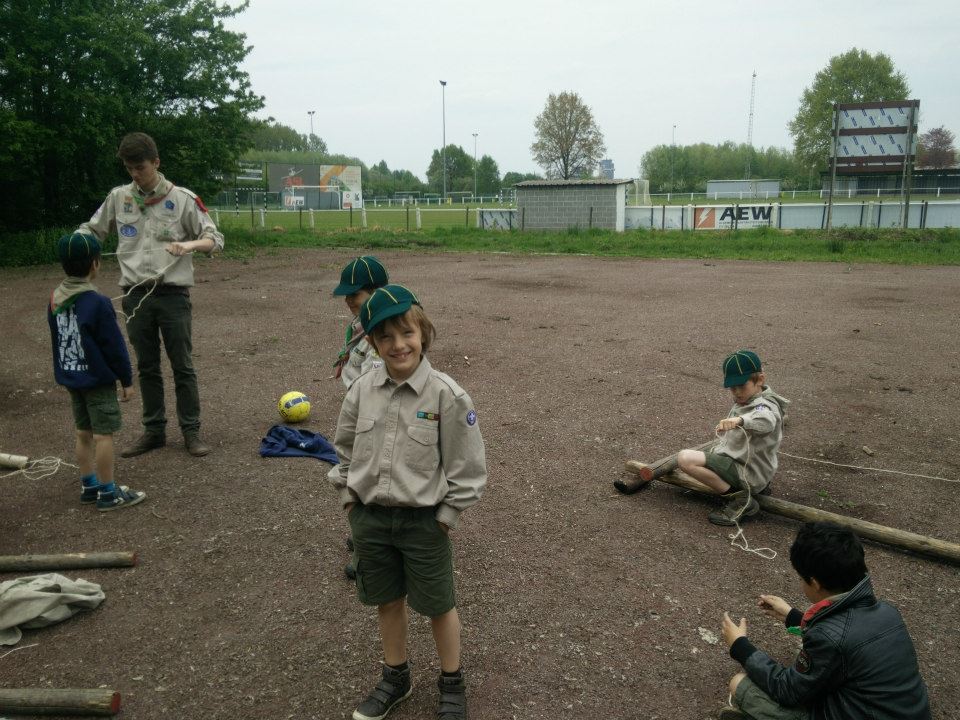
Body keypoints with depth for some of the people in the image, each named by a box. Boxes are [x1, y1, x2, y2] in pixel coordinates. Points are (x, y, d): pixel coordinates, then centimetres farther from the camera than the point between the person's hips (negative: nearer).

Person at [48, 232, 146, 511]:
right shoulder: (98, 303, -20)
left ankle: (88, 486, 26)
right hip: (98, 381, -8)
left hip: (72, 379, 8)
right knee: (103, 435, -1)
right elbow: (115, 346, -16)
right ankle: (108, 493, 5)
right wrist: (127, 379, -7)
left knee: (84, 433, 16)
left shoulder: (54, 300, 2)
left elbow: (57, 340, 13)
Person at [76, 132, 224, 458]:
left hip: (173, 294, -3)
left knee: (183, 366, 3)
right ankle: (154, 431, 22)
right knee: (147, 367, 11)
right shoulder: (118, 197, 7)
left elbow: (215, 239, -2)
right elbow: (92, 230, 19)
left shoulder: (183, 199, -2)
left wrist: (190, 244, -23)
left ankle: (191, 431, 13)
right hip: (136, 295, 3)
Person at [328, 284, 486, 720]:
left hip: (422, 521, -4)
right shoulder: (362, 390, -5)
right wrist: (349, 498, 7)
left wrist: (445, 517, -10)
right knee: (388, 601, 21)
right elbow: (344, 448, 10)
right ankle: (395, 679, 43)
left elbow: (467, 467, -11)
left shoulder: (446, 395, -18)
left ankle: (452, 684, 36)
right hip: (369, 517, 4)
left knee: (437, 605, 14)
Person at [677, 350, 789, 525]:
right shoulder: (745, 402, 10)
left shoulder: (765, 406, -20)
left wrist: (739, 420, -62)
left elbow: (765, 420, -47)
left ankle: (739, 500, -15)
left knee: (685, 458, -25)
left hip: (747, 474, -10)